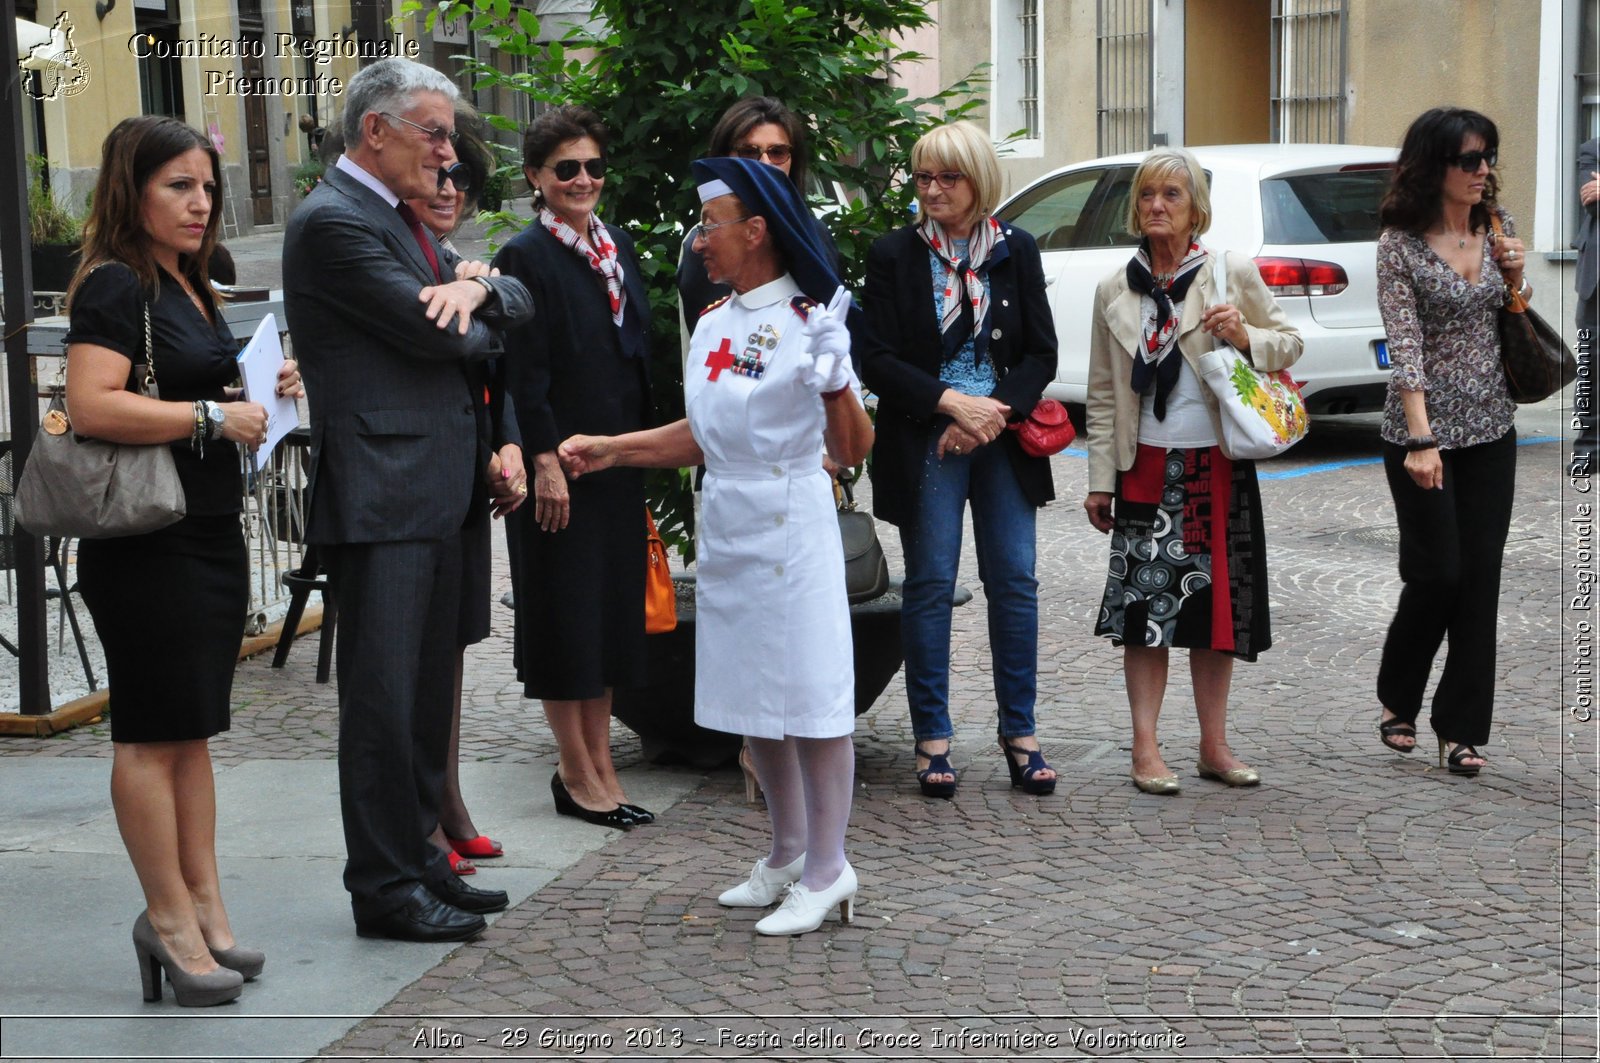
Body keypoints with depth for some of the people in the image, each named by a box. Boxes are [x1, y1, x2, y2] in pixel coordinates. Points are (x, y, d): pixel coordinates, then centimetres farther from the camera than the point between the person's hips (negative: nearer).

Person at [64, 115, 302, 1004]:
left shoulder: (187, 287, 17)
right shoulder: (116, 284, -12)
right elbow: (92, 406, -25)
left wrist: (263, 391, 10)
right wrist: (216, 415, -20)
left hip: (210, 537, 9)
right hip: (147, 543, -9)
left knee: (192, 729, 12)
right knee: (153, 733, -2)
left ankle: (203, 906, 19)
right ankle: (170, 919, 6)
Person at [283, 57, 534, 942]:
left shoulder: (400, 220, 18)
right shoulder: (332, 221, -12)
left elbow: (519, 305, 15)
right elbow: (438, 337, -17)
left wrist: (476, 284, -7)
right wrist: (478, 321, 5)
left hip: (431, 492, 10)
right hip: (379, 494, -10)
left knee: (428, 692, 15)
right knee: (383, 696, -4)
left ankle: (415, 858, 25)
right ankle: (384, 888, 4)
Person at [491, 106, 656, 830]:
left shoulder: (618, 246, 11)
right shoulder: (526, 257, -10)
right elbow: (523, 374, -14)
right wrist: (546, 461, -18)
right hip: (562, 461, -7)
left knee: (612, 609, 11)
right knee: (566, 612, 1)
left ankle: (599, 763, 21)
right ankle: (576, 772, 11)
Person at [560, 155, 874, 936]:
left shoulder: (809, 322, -12)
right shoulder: (713, 325, 9)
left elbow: (852, 452, -14)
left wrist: (836, 382, -31)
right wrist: (610, 450, 12)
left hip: (791, 526, -8)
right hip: (726, 529, 8)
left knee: (811, 695, -1)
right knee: (753, 698, 15)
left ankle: (828, 870, 9)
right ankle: (789, 852, 30)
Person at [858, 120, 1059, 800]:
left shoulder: (1015, 251, 6)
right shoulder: (894, 254, 0)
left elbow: (1042, 354, 4)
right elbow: (878, 361, -5)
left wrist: (995, 411, -11)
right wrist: (951, 401, -16)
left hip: (1004, 437, 2)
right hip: (926, 439, -2)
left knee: (1015, 582, 3)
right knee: (930, 584, 0)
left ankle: (1019, 734, 12)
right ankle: (932, 738, 9)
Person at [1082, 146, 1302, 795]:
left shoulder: (1234, 273, 2)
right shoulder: (1115, 291, 6)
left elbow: (1289, 345, 8)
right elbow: (1103, 395, 8)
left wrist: (1245, 337, -13)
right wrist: (1099, 479, 5)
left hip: (1219, 466, 0)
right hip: (1147, 467, 0)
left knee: (1217, 607, 5)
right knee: (1145, 603, -3)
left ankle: (1214, 745, 16)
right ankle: (1145, 748, 4)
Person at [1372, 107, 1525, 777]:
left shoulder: (1496, 230, 7)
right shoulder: (1400, 244, -10)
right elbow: (1404, 346, -15)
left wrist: (1515, 277, -2)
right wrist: (1420, 439, -22)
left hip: (1491, 429, 5)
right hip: (1424, 428, -5)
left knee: (1481, 577, 3)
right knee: (1436, 572, -4)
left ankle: (1460, 728, 10)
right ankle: (1397, 699, 22)